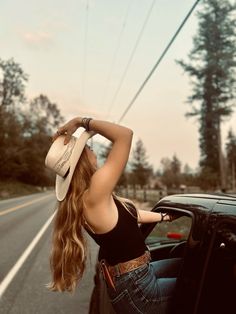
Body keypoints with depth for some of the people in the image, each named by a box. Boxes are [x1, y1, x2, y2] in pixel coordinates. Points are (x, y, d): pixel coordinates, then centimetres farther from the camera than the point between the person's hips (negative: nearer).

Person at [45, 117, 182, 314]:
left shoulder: (82, 198, 3)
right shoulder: (93, 194, -27)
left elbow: (132, 214, 16)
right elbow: (125, 134, -30)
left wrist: (164, 216, 26)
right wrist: (82, 122, -22)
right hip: (136, 289, -9)